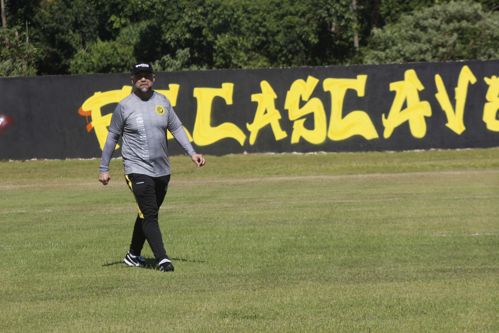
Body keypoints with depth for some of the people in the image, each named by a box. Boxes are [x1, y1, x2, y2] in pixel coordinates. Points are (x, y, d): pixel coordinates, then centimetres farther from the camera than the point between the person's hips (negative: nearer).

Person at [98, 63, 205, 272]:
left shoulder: (162, 102, 7)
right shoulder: (125, 106, -5)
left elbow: (176, 128, 11)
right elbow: (112, 136, 0)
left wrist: (192, 152, -1)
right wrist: (104, 169, -1)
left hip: (162, 170, 5)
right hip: (138, 170, -5)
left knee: (148, 214, 14)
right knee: (149, 215, -13)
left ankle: (133, 255, 29)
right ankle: (162, 260, -18)